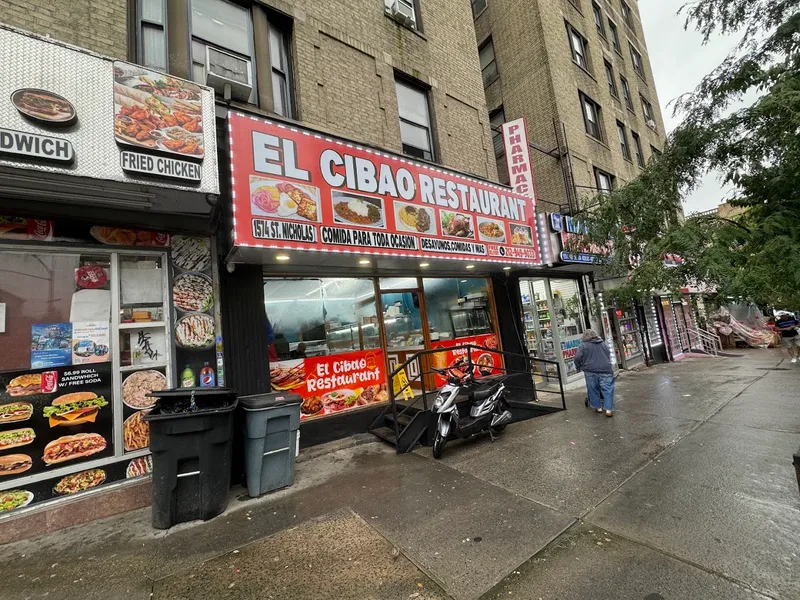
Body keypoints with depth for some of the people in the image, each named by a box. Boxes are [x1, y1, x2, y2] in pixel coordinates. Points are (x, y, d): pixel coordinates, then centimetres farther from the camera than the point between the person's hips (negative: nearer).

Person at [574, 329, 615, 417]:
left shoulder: (583, 345, 1)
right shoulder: (604, 344, 15)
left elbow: (577, 357, -7)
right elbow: (609, 356, 25)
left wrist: (579, 367, 8)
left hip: (590, 371, -2)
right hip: (606, 370, 2)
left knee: (593, 390, 11)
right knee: (608, 390, 3)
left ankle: (598, 407, 19)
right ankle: (608, 409, -2)